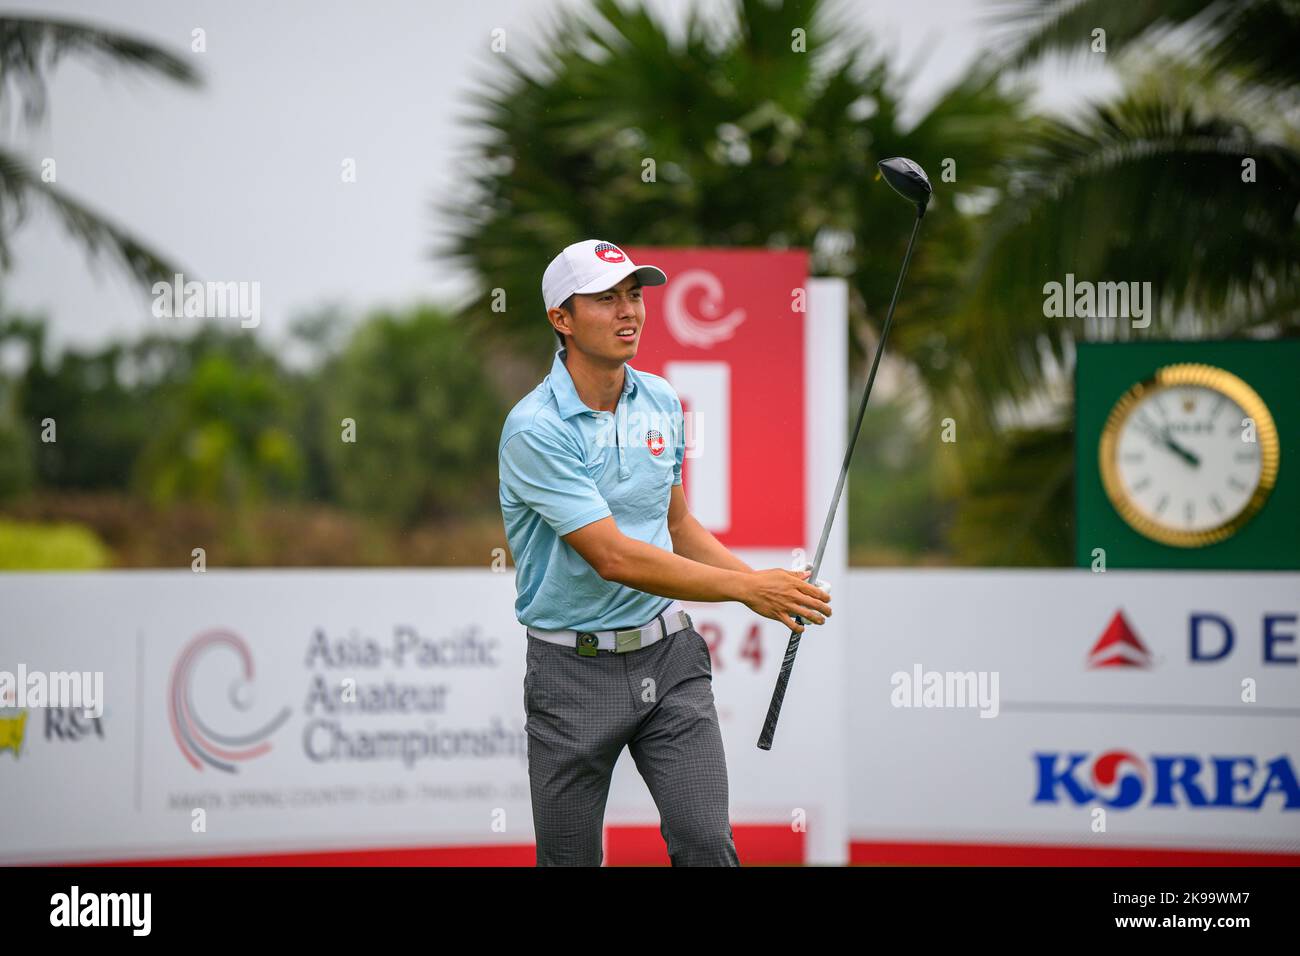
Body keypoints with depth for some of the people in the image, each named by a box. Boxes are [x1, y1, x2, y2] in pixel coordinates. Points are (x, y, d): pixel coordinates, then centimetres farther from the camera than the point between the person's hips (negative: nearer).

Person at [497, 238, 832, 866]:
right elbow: (613, 557, -23)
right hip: (576, 668, -5)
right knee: (570, 859, 5)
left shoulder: (661, 402, 5)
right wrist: (745, 587, -23)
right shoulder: (534, 429, -18)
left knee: (706, 843, -8)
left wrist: (770, 587, 6)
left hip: (669, 654, 5)